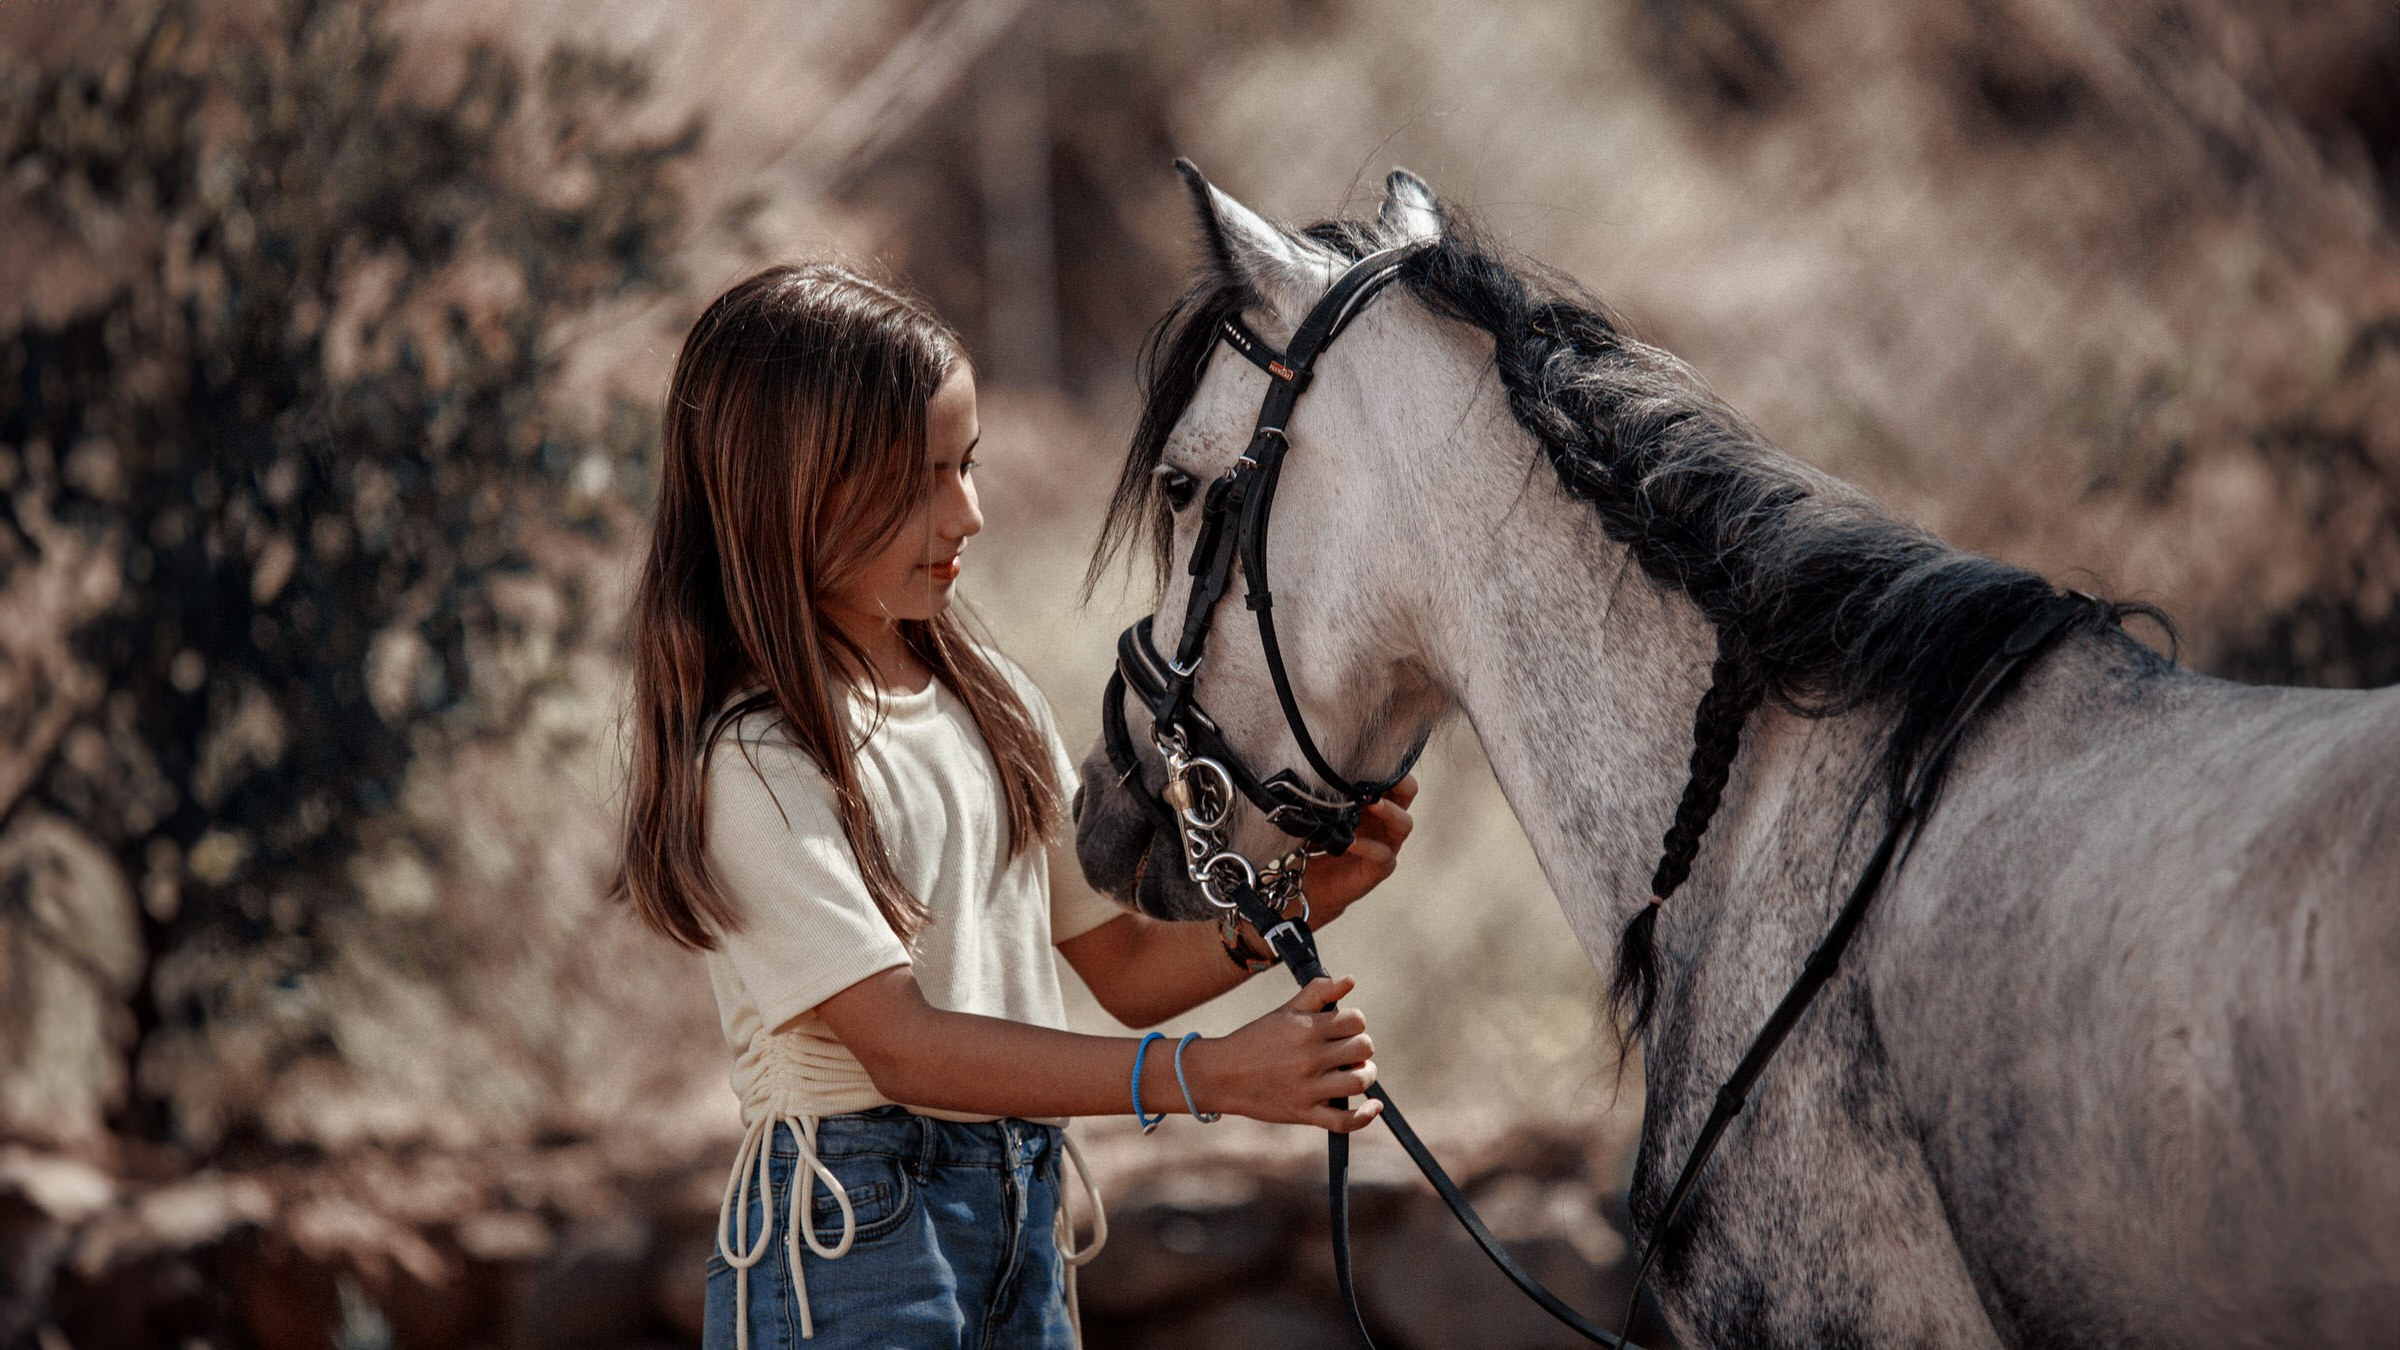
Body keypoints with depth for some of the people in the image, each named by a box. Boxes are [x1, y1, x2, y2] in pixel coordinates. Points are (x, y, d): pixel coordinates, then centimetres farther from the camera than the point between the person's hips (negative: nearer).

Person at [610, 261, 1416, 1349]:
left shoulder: (989, 702, 10)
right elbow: (900, 1045, -21)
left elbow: (1122, 963, 12)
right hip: (850, 1235, -7)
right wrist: (1212, 1075, -27)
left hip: (1023, 1213, 7)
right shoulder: (752, 761, -15)